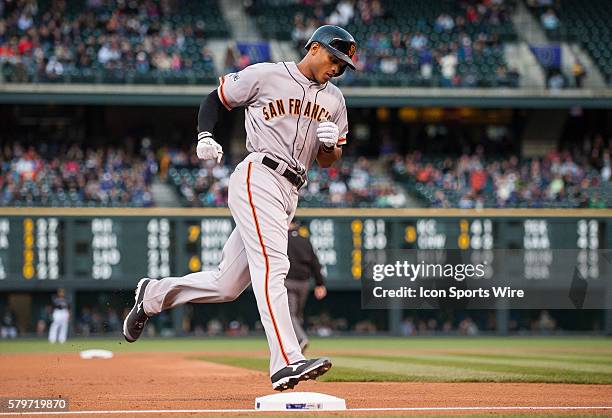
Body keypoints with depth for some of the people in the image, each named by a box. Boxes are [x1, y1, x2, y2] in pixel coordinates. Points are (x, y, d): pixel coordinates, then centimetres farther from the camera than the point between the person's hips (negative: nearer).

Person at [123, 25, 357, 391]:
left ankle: (153, 294, 29)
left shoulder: (334, 100, 17)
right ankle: (287, 362, -33)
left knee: (227, 285, 7)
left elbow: (329, 162, 17)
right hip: (258, 179, -7)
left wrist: (331, 144, -6)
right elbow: (216, 99, 9)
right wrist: (205, 136, -9)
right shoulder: (265, 75, 0)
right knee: (272, 266, -23)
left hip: (289, 195, 7)